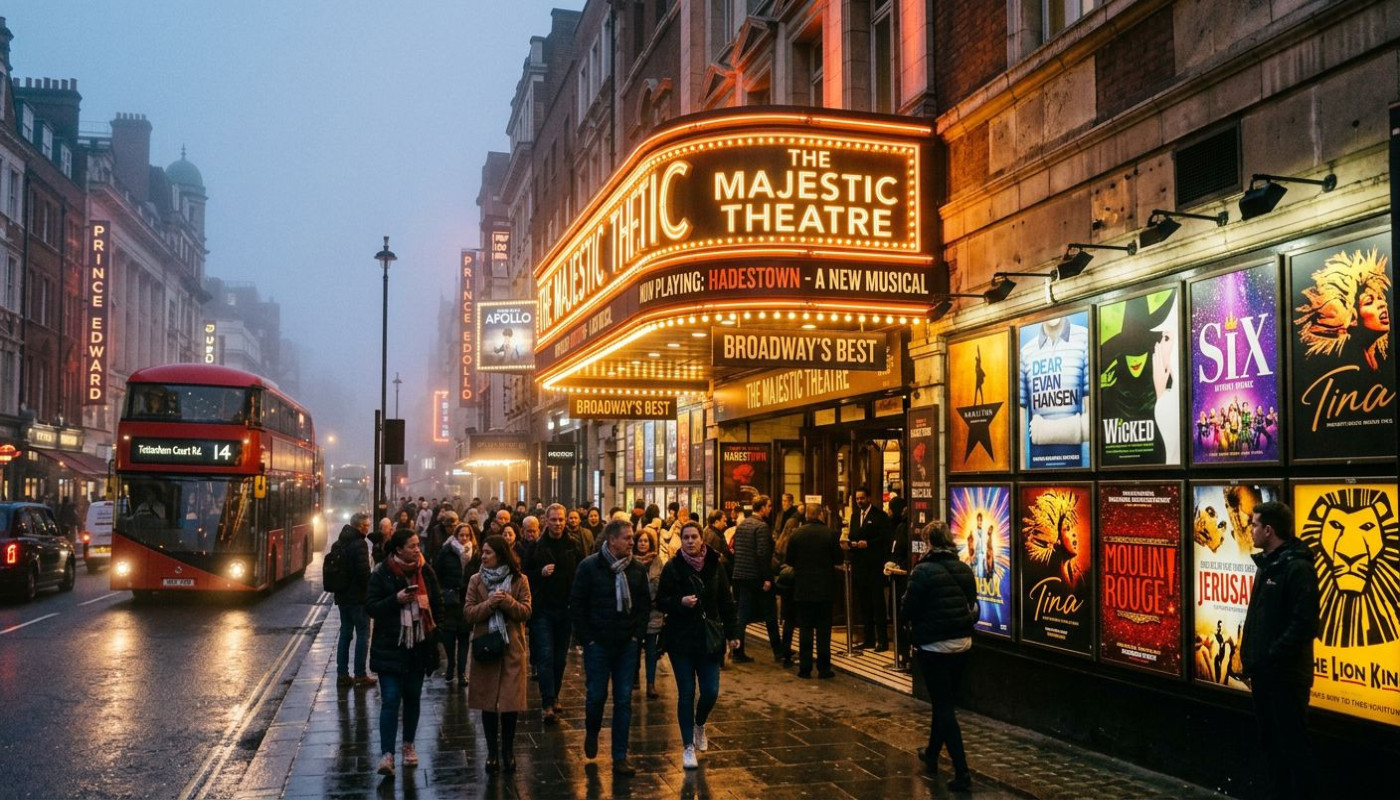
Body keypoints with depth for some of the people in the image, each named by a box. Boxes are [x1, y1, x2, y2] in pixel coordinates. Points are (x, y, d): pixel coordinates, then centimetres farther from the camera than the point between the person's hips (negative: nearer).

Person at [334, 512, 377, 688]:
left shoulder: (338, 544, 11)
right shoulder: (360, 544, -16)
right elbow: (364, 571, -22)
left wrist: (339, 588, 18)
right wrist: (368, 590, -6)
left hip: (342, 596, 8)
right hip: (358, 596, -8)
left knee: (345, 634, 13)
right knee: (362, 634, -1)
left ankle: (342, 674, 15)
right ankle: (360, 675, -1)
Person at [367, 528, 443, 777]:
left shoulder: (425, 571, 4)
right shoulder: (382, 574, -6)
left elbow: (437, 604, 15)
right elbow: (371, 607, -7)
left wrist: (433, 626, 4)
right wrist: (396, 600, -21)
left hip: (419, 646, 4)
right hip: (390, 647, -4)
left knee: (412, 697, 13)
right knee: (391, 699, -9)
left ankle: (408, 746, 28)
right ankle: (387, 754, -9)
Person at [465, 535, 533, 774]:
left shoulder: (519, 581, 0)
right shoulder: (476, 581, 3)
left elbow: (525, 612, -4)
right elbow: (469, 614, -2)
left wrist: (507, 601, -20)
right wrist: (489, 603, -18)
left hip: (512, 648, -1)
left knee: (510, 702, -1)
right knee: (487, 701, 5)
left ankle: (508, 751, 15)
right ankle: (492, 751, 17)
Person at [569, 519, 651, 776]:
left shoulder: (637, 569, 2)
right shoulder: (589, 566, -7)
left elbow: (645, 603, 10)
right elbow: (576, 605, -5)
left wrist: (637, 634, 2)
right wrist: (588, 638, -7)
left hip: (627, 645, 3)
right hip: (598, 645, -3)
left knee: (623, 701, 4)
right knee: (597, 695, 3)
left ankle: (620, 757, 12)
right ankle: (591, 733, 35)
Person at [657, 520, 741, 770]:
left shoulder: (714, 566, 1)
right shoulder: (672, 567, -5)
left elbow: (727, 602, 4)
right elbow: (661, 601, -2)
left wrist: (732, 633, -1)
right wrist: (680, 602, -21)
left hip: (709, 638, 2)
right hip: (680, 639, -2)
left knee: (710, 692, -1)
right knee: (686, 693, 0)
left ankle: (699, 725, 31)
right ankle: (688, 747, 11)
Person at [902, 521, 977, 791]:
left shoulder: (924, 571, -16)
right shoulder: (964, 569, 3)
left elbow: (908, 610, -12)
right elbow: (972, 606, 9)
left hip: (934, 647, -6)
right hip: (962, 644, 6)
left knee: (943, 706, -1)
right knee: (944, 701, 21)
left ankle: (962, 772, -7)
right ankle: (932, 754, 39)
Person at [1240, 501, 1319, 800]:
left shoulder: (1298, 568, -15)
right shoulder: (1266, 565, 14)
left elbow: (1304, 626, -21)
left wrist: (1267, 659, -20)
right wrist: (1249, 658, 12)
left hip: (1287, 677, -9)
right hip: (1263, 674, 9)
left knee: (1292, 746, -2)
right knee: (1270, 744, 15)